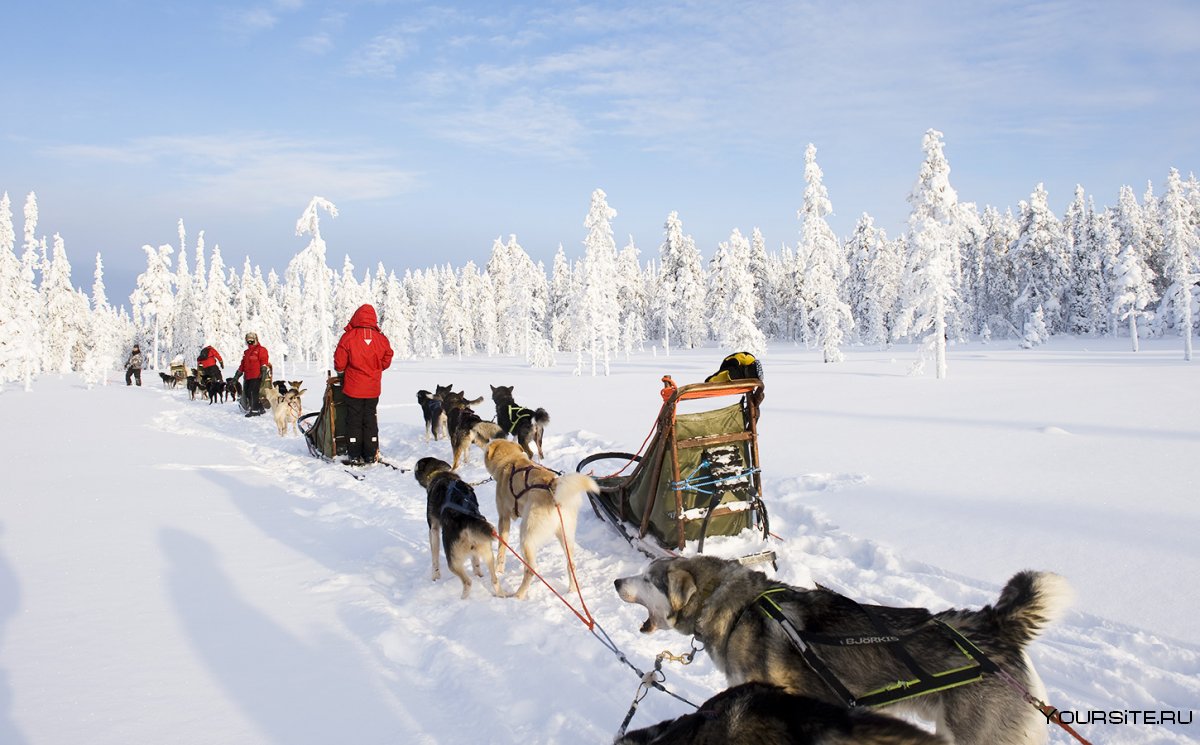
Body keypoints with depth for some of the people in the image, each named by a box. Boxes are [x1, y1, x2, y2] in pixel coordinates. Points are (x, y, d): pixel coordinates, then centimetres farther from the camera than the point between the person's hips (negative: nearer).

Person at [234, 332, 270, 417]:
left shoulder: (261, 350, 1)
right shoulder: (246, 352, 26)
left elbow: (264, 361, -8)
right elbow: (243, 364, 29)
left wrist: (263, 371, -18)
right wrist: (237, 375, 27)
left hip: (257, 376, -8)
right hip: (248, 377, 8)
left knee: (254, 392, -14)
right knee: (247, 393, 3)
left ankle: (255, 410, -11)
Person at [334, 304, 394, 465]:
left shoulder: (348, 337, -12)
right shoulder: (381, 338, -3)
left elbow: (339, 363, -8)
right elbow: (386, 362, 7)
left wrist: (341, 371, 13)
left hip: (353, 387, -2)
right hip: (373, 389, 3)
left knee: (354, 421, 6)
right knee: (370, 420, 11)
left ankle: (354, 456, 7)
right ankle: (371, 455, 14)